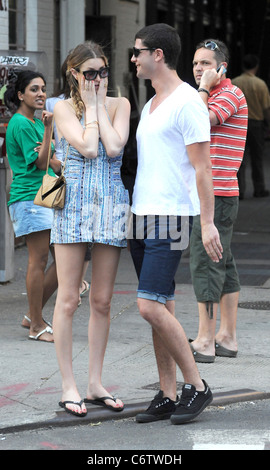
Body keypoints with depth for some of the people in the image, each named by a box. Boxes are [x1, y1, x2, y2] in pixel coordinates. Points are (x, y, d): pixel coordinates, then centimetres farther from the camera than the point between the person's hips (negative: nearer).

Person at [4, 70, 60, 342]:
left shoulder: (37, 122, 18)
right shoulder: (20, 124, -8)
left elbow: (56, 165, 16)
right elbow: (39, 163, -12)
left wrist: (50, 159, -7)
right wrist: (48, 129, -18)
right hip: (29, 197, -9)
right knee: (39, 260, -8)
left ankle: (33, 315, 16)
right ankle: (37, 326, -1)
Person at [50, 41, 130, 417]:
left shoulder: (120, 104, 8)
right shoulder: (64, 108, 1)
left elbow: (113, 147, -9)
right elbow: (87, 147, -14)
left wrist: (99, 105, -3)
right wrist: (91, 105, -5)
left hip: (111, 204, 3)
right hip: (74, 203, -3)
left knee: (102, 300, 6)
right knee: (68, 299, -3)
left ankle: (96, 384, 14)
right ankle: (68, 386, 4)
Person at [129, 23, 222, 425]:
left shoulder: (187, 102, -10)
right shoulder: (151, 105, 17)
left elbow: (202, 166, -14)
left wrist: (207, 223, -18)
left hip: (170, 218, -9)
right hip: (141, 214, 9)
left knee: (151, 306, -15)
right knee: (160, 308, 8)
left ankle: (196, 386, -3)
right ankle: (167, 396, 11)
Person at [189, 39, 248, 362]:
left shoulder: (230, 94, -10)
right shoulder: (213, 96, 22)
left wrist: (204, 88, -15)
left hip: (215, 195, -10)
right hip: (214, 193, 10)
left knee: (205, 263, -10)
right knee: (223, 263, 11)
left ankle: (205, 341, -9)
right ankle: (227, 337, 15)